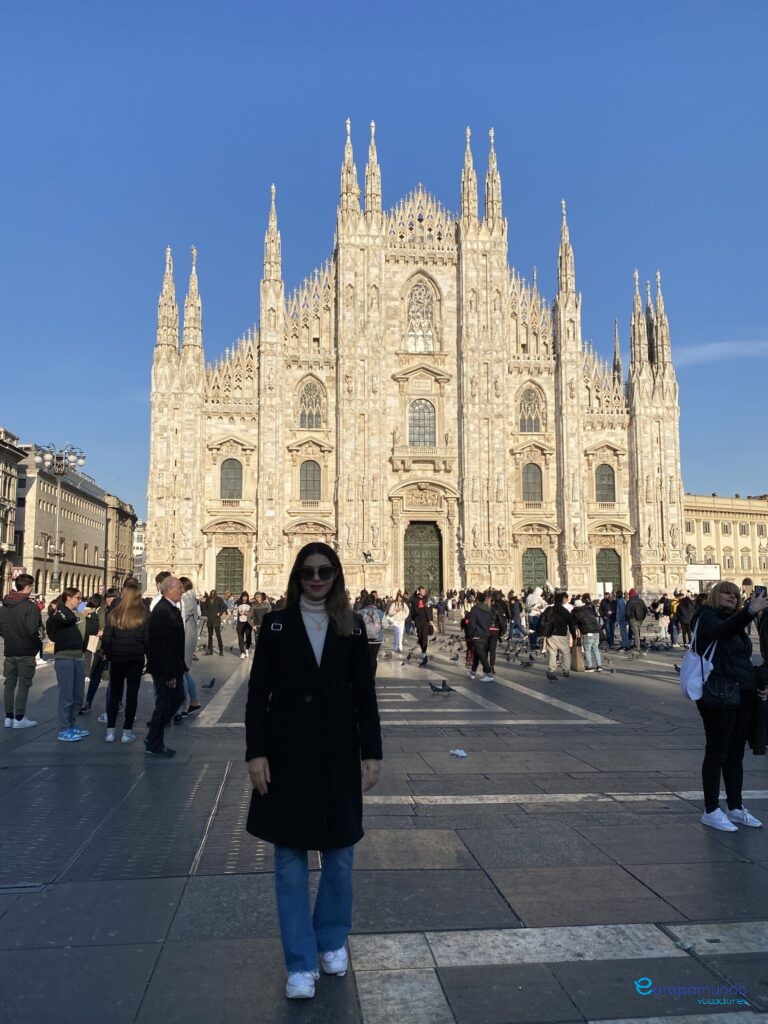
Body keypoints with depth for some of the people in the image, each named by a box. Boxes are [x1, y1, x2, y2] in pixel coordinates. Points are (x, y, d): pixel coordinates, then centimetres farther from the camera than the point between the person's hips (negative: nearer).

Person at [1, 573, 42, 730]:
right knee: (23, 684, 0)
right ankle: (19, 718, 1)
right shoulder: (30, 606, -15)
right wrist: (38, 644, -3)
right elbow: (32, 630, -19)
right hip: (26, 651, -6)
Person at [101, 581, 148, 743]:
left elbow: (106, 639, -4)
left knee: (114, 693, 12)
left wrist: (108, 655, 10)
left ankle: (110, 731, 13)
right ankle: (127, 732, 6)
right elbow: (147, 639, -6)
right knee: (132, 694, 6)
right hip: (136, 659, -1)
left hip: (116, 659, 1)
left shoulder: (114, 615, -5)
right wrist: (149, 657, 5)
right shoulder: (144, 615, -7)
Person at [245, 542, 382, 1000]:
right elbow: (258, 693, -3)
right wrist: (256, 752, -9)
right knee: (290, 858, 7)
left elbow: (365, 694, 2)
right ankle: (301, 963, 19)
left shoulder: (352, 626, 0)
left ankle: (332, 941, 35)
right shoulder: (277, 624, -2)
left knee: (339, 852, 13)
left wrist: (372, 753, -2)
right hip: (287, 753, -1)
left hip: (338, 753, 1)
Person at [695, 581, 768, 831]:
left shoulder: (737, 623, 18)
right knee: (717, 752, -3)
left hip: (743, 696, 8)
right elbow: (721, 631, -32)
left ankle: (735, 808, 22)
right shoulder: (707, 617, -7)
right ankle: (711, 811, 5)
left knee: (736, 753, 13)